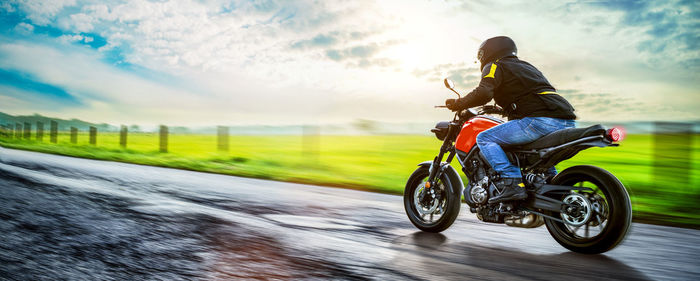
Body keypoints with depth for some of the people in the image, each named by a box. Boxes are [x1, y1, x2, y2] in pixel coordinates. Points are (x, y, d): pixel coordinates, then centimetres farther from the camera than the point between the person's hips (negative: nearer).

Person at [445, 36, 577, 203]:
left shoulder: (495, 66, 6)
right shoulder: (526, 66, 32)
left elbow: (483, 93, -12)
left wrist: (457, 104, 1)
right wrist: (502, 109, 50)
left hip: (542, 120, -9)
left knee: (484, 138, -7)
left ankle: (512, 183, -20)